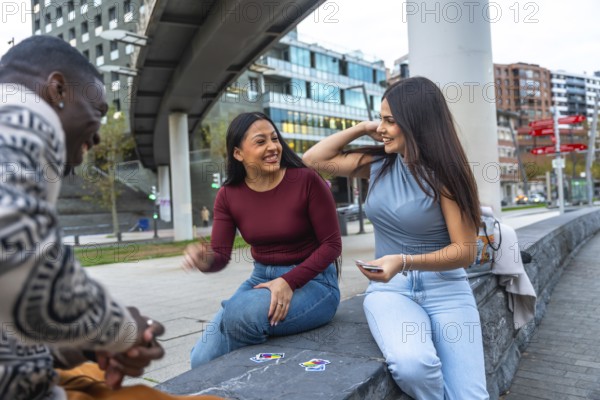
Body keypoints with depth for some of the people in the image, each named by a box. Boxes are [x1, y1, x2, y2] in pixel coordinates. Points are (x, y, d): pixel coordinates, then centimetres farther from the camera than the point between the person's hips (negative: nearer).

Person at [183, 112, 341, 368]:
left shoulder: (306, 180, -14)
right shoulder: (228, 195, 0)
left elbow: (332, 244, -11)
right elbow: (221, 256, -3)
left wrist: (289, 282, -23)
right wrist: (205, 260, -28)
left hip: (312, 280, -4)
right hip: (261, 279, 4)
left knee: (241, 313, -33)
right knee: (203, 359, -15)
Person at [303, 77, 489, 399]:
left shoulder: (443, 173, -9)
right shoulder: (378, 163, 3)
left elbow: (465, 250, -12)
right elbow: (314, 160, 6)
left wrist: (404, 261, -27)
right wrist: (362, 128, 0)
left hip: (445, 288, -1)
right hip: (390, 289, 2)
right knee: (412, 364, -30)